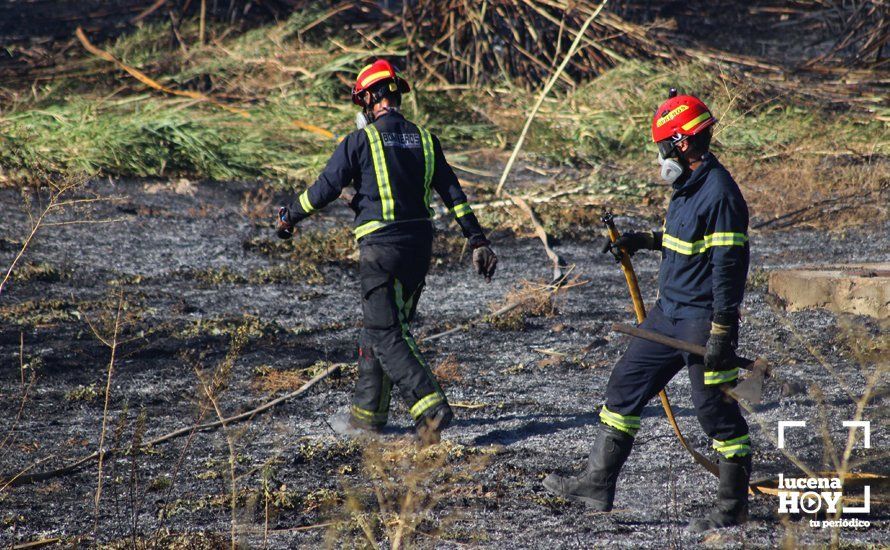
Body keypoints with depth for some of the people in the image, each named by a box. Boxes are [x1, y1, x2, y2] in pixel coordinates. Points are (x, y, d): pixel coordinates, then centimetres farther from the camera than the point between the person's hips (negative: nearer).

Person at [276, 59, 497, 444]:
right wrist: (477, 241, 8)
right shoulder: (424, 139, 8)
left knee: (385, 334, -5)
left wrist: (290, 217, 11)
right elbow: (453, 194, 6)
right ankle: (367, 413, 23)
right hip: (420, 245, 6)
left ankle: (431, 407, -19)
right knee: (379, 326, 18)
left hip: (380, 246, -6)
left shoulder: (360, 142, -8)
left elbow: (325, 188, -4)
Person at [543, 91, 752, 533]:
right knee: (626, 385, 11)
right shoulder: (689, 186, 10)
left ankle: (733, 508, 10)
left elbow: (730, 266, -22)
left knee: (715, 410, -2)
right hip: (669, 313, 10)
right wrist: (648, 240, 14)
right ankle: (598, 483, 18)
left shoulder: (719, 194, -20)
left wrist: (721, 334, -23)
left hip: (702, 321, -10)